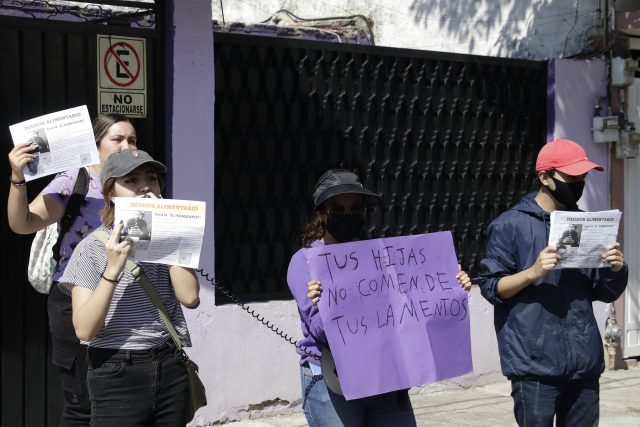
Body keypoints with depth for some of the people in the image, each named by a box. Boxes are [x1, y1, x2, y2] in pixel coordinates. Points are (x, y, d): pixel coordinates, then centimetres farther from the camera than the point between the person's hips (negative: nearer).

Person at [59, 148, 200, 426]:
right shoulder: (92, 248, -5)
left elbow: (189, 297, -10)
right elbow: (84, 329, -14)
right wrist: (112, 270, -23)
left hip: (170, 370, 4)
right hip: (118, 375, -4)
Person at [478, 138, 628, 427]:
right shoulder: (510, 225, -2)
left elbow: (605, 293, 17)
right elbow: (492, 288, -5)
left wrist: (616, 270, -4)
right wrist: (534, 272, -20)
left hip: (584, 361, 5)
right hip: (535, 364, -5)